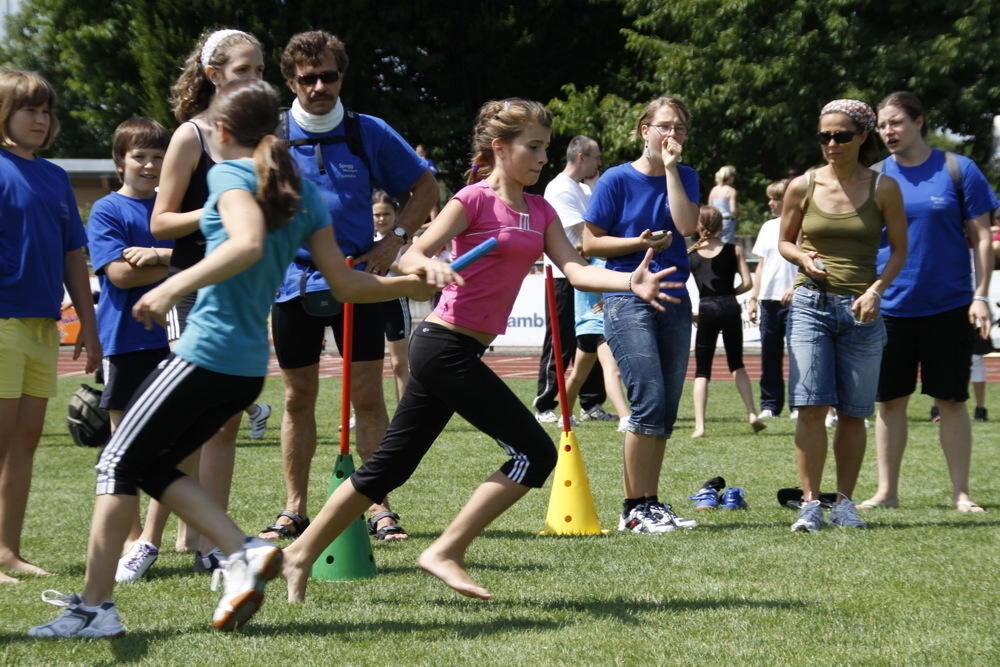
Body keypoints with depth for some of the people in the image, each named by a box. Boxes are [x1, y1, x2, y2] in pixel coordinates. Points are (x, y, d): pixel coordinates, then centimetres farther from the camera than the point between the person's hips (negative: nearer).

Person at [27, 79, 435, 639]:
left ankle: (93, 608, -3)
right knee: (154, 467, 17)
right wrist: (405, 285, 29)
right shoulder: (303, 192, 13)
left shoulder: (230, 174, -7)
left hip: (206, 351, -8)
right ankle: (244, 553, 0)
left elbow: (248, 243, -28)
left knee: (119, 464, 1)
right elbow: (346, 283, 12)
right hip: (250, 366, 8)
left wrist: (174, 286, -31)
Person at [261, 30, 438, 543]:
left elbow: (424, 186, 9)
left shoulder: (368, 133, 0)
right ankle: (295, 509, 17)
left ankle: (379, 507, 4)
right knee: (297, 398, 8)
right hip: (293, 283, 1)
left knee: (368, 396, -2)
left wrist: (396, 239, -1)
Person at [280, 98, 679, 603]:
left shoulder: (540, 212, 13)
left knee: (391, 466, 12)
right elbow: (411, 257, -18)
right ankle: (445, 552, -7)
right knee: (536, 452, -10)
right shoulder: (474, 199, -9)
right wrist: (430, 266, -41)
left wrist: (631, 282, -18)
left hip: (454, 353, 8)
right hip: (445, 346, -8)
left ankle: (301, 555, 19)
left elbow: (576, 270, 0)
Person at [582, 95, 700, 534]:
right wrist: (639, 243, -14)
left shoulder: (685, 177, 9)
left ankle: (651, 502, 14)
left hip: (674, 300, 5)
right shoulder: (618, 180, -3)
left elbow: (686, 225, -9)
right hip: (627, 300, -5)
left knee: (666, 410, 6)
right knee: (649, 402, -14)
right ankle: (634, 508, -8)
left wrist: (671, 167, -8)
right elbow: (590, 243, -2)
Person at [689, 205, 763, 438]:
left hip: (706, 311, -1)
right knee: (736, 364, 19)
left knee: (702, 370, 5)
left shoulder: (690, 254, 3)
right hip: (730, 308, 1)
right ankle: (752, 414, 10)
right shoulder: (734, 250, 2)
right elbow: (747, 283, -3)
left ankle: (699, 425, -7)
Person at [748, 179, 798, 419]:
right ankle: (769, 405, 10)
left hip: (794, 299, -6)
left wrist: (796, 287, -19)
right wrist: (754, 298, 14)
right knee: (770, 354, 6)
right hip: (769, 299, 6)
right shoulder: (768, 228, 16)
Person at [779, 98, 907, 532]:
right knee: (811, 407, -10)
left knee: (853, 413, 4)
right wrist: (804, 258, -8)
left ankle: (844, 503, 14)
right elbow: (784, 241, 14)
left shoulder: (883, 188, 1)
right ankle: (810, 504, -6)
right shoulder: (802, 187, 3)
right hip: (811, 304, 0)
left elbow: (899, 249, 5)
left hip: (861, 310, 0)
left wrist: (877, 289, -10)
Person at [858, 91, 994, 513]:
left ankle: (960, 493, 11)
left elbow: (980, 236, 0)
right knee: (890, 399, 6)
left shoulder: (958, 170, -1)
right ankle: (887, 491, 15)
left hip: (948, 305, -2)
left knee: (951, 399, 3)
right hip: (890, 306, 2)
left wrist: (981, 296, -6)